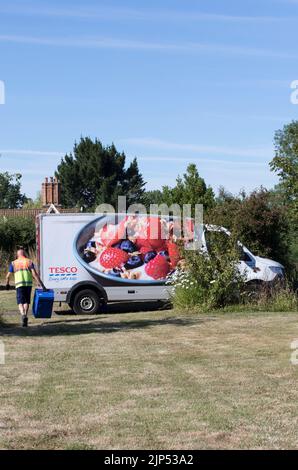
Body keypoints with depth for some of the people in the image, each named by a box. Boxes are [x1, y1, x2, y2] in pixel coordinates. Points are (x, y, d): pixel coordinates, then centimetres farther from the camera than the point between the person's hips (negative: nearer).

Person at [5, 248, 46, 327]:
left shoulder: (14, 263, 11)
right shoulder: (29, 262, 10)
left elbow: (8, 276, 12)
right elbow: (35, 274, -2)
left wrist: (7, 284, 31)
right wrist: (42, 285, -4)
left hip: (19, 285, -1)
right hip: (28, 284, 1)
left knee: (20, 302, -1)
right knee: (27, 302, 16)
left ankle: (23, 315, -26)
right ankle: (25, 316, 14)